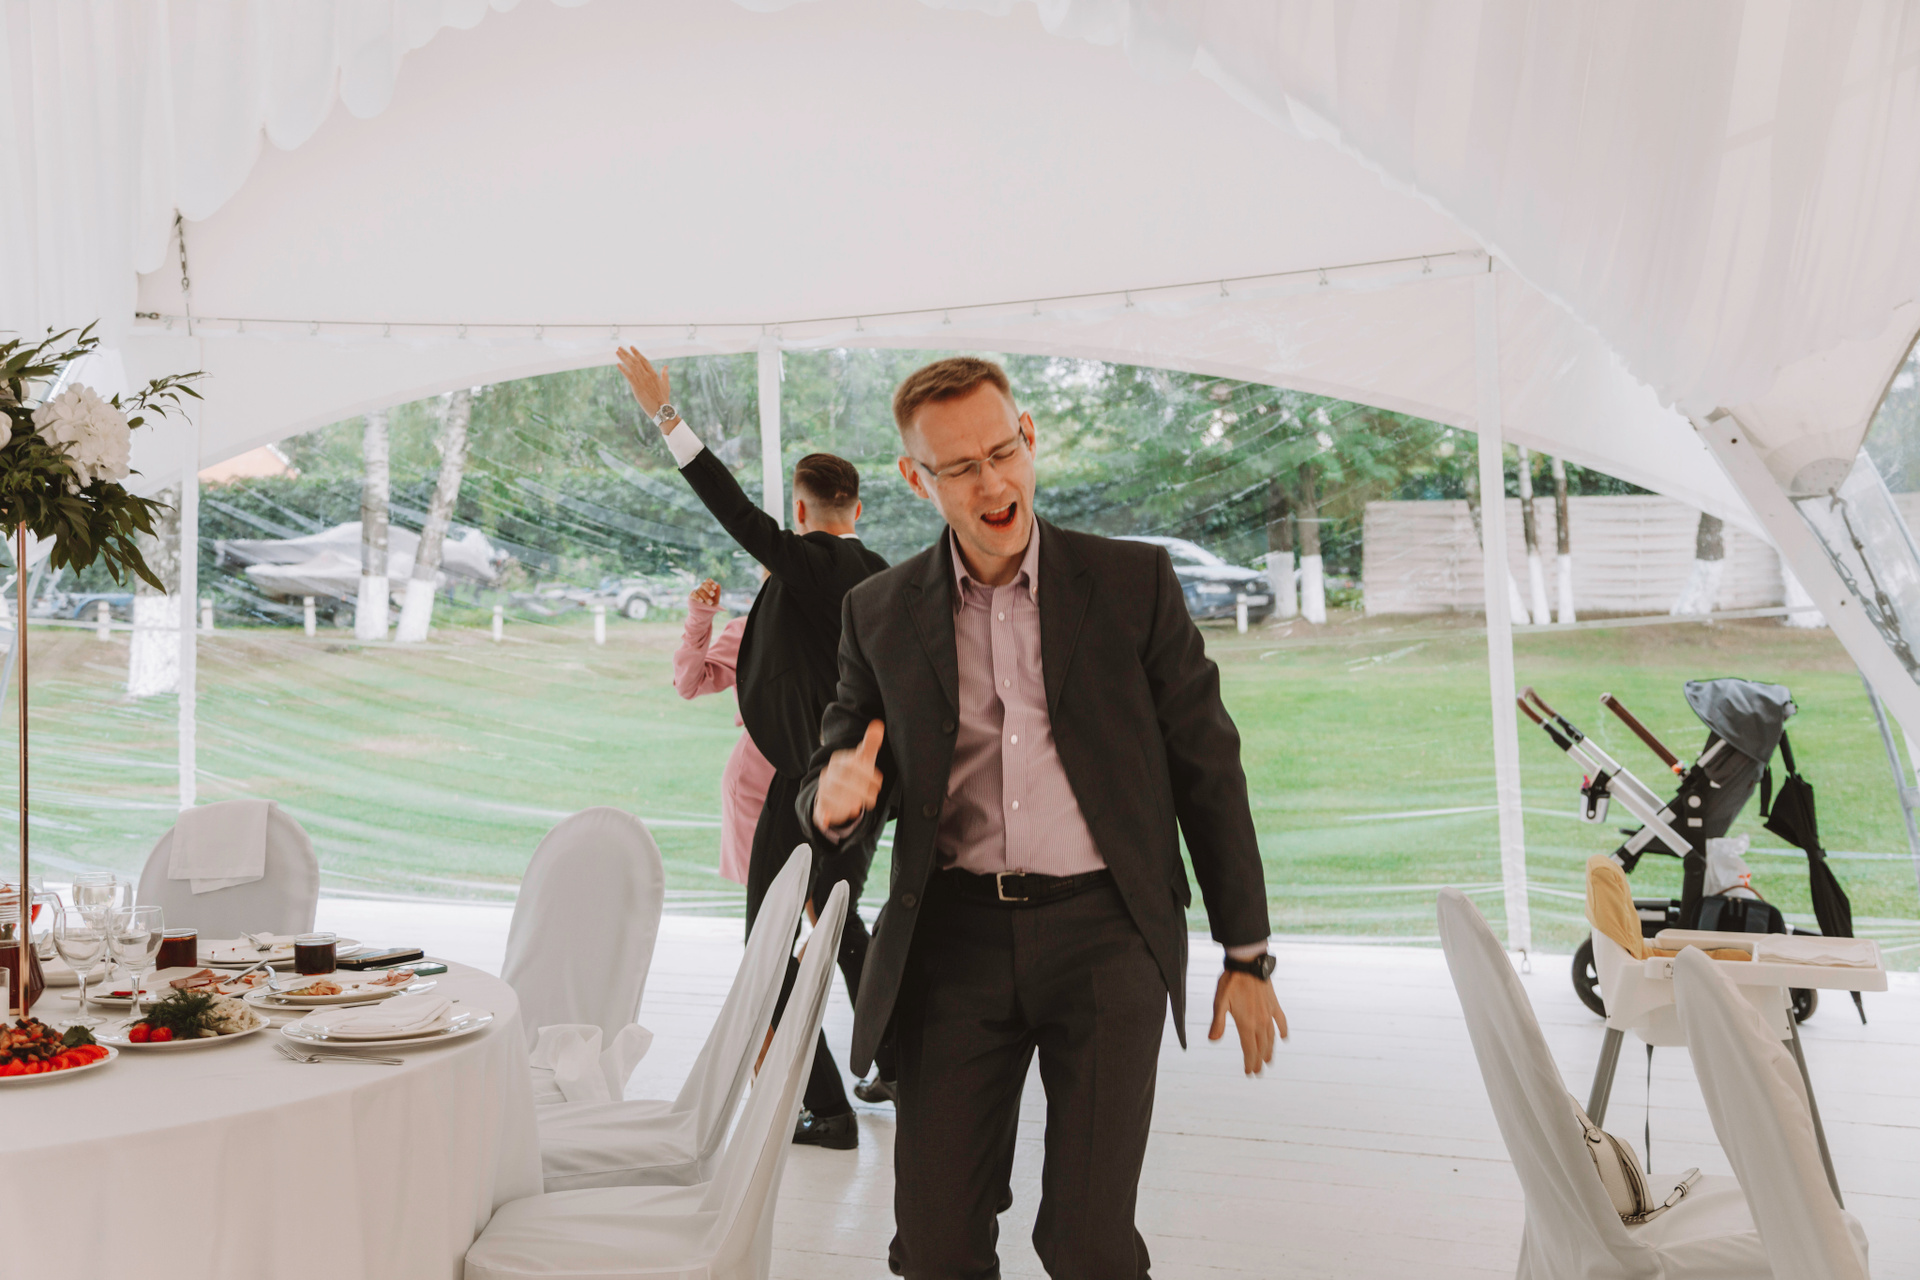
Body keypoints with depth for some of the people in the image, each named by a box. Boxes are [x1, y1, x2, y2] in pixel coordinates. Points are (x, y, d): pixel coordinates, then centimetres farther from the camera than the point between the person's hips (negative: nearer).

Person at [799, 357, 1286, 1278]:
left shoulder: (1133, 582, 3)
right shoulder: (880, 613, 7)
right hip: (956, 936, 2)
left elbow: (1209, 769, 6)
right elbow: (840, 768, 14)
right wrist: (835, 802, -13)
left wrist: (1247, 956, 5)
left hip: (1103, 930, -1)